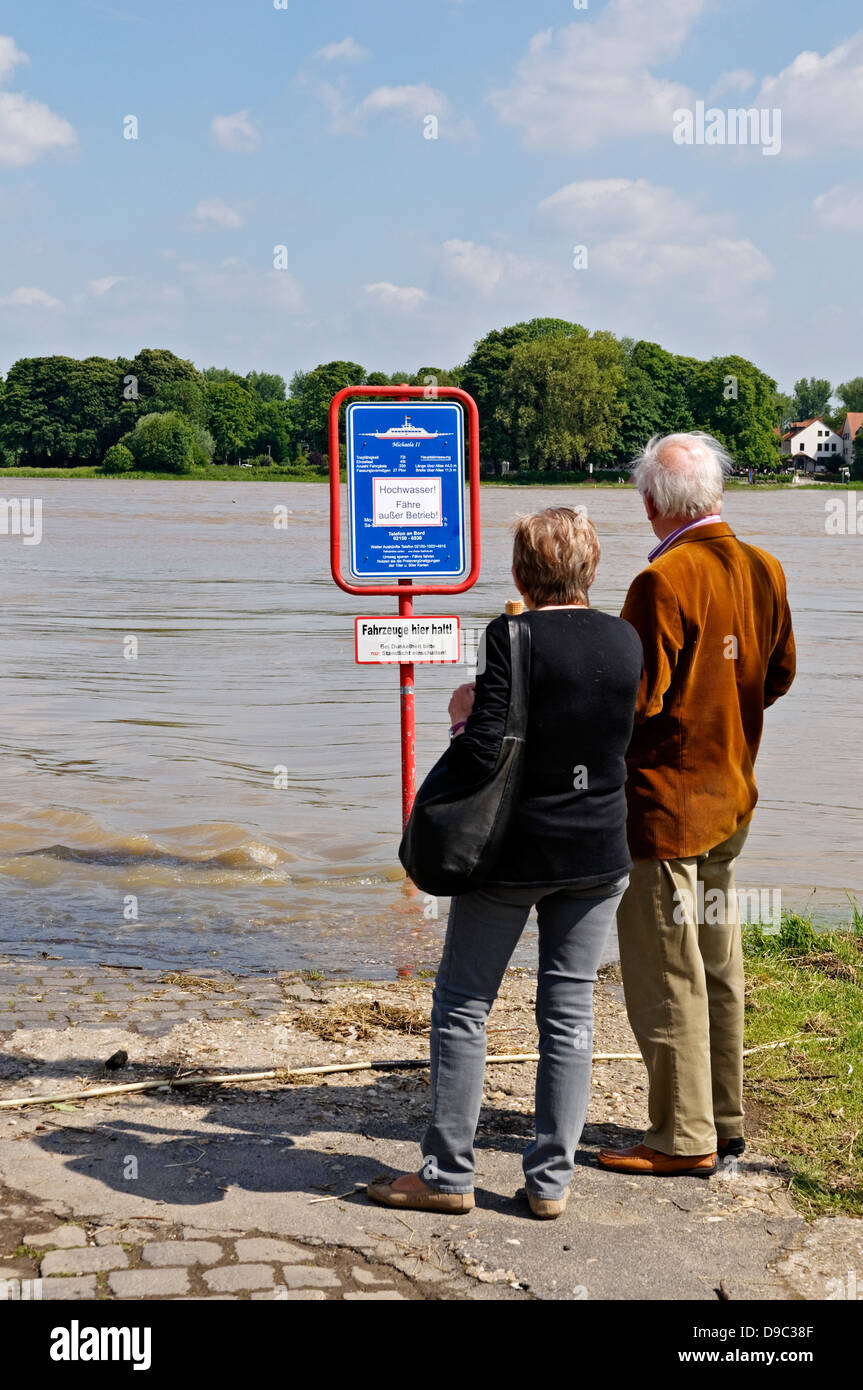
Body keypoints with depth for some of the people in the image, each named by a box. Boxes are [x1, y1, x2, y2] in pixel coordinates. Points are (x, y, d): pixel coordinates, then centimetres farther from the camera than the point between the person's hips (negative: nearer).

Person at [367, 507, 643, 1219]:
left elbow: (478, 755, -21)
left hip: (512, 853, -4)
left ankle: (449, 1172, 14)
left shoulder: (511, 637, -15)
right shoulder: (627, 640, 1)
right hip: (599, 855, 5)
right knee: (570, 1011, 11)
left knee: (463, 1003, 9)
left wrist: (464, 715, 0)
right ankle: (552, 1179, 15)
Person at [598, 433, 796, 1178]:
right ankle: (725, 1120, 26)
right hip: (731, 795, 8)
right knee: (720, 966, 16)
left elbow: (637, 697, -19)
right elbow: (778, 675, 13)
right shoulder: (763, 570, 4)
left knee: (666, 974, 2)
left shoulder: (665, 581, -20)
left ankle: (684, 1137, 9)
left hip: (665, 801, -8)